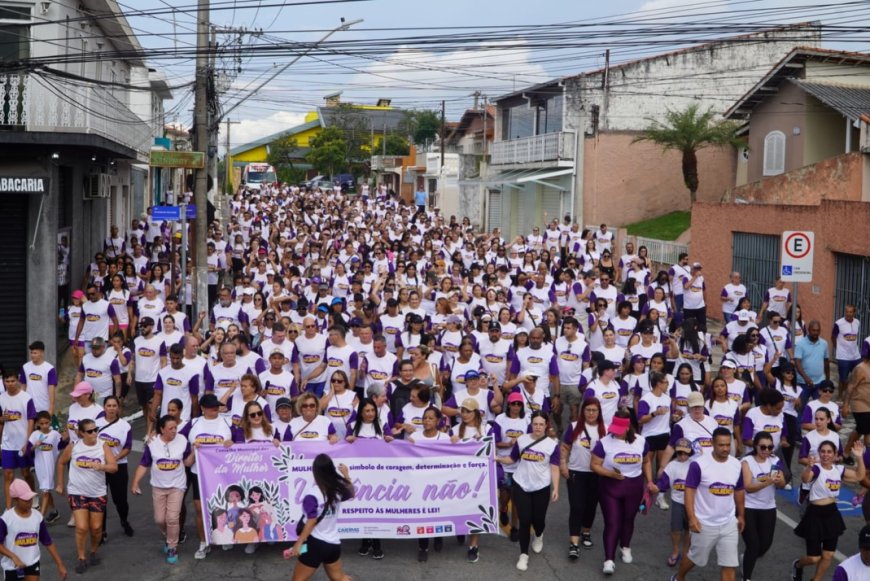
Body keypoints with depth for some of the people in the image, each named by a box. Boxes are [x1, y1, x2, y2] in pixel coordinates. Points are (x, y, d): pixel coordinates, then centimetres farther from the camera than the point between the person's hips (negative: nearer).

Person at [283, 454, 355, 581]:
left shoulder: (313, 495, -20)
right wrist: (346, 475, 25)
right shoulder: (337, 489, -1)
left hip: (316, 544, -6)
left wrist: (298, 543, -14)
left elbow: (311, 523, -20)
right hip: (334, 544, 6)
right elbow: (351, 494, 22)